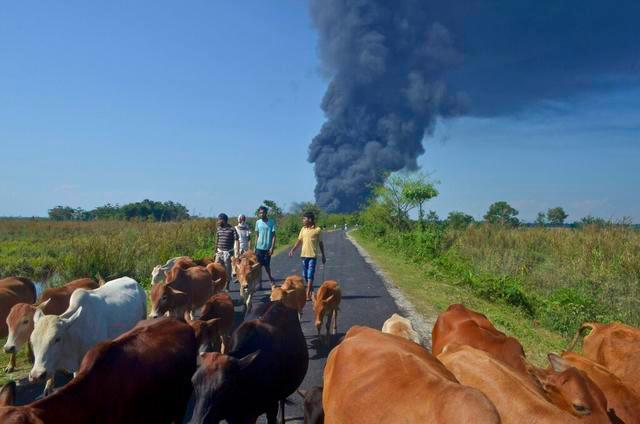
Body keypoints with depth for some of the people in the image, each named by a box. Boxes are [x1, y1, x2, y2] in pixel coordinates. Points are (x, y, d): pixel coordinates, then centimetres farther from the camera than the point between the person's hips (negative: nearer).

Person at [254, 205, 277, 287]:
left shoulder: (271, 222, -5)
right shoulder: (258, 222, 5)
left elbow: (274, 235, -6)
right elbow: (257, 235, 11)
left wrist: (272, 247, -13)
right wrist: (255, 247, 8)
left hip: (267, 247, -3)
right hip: (259, 247, 3)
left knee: (266, 265, 3)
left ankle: (271, 279, 27)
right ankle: (260, 283, 10)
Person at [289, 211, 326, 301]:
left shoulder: (318, 230, -5)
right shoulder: (303, 229, 8)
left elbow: (320, 243, 2)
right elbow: (299, 240, 10)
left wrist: (323, 256, 4)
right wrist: (292, 250, -2)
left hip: (313, 255, -5)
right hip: (304, 254, 5)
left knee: (310, 275, -8)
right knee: (305, 275, 11)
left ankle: (308, 295, -7)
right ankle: (311, 290, 28)